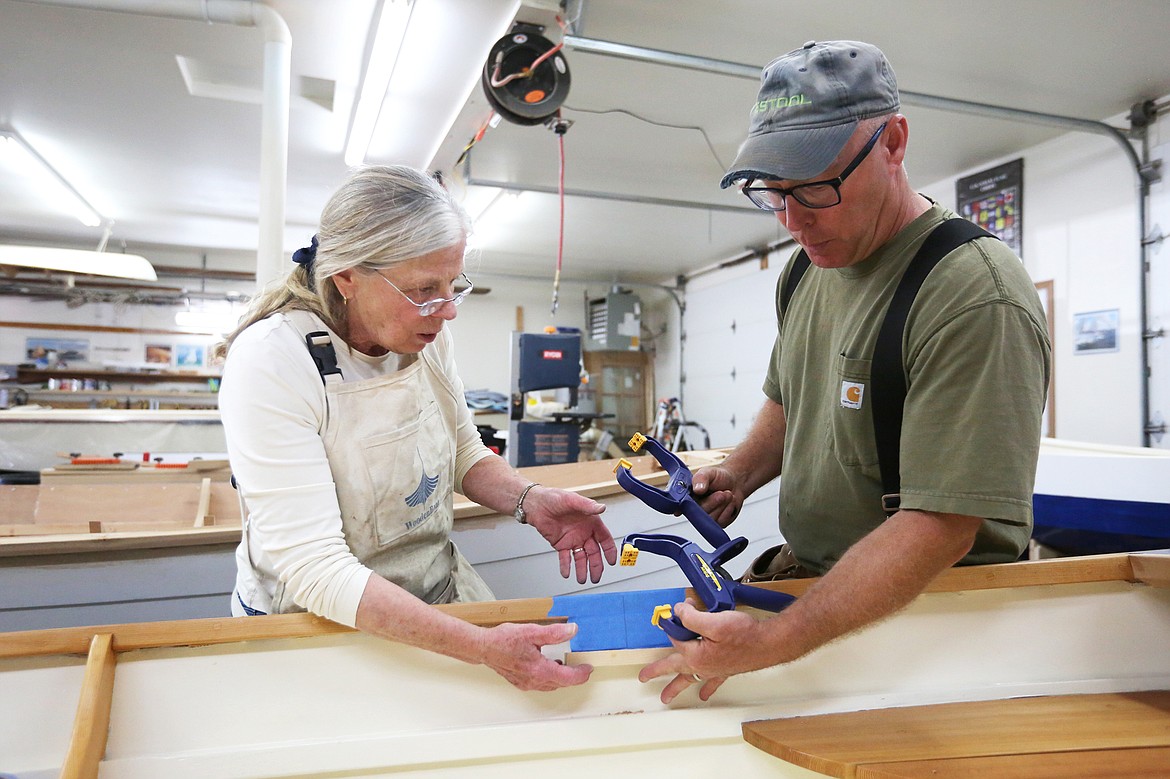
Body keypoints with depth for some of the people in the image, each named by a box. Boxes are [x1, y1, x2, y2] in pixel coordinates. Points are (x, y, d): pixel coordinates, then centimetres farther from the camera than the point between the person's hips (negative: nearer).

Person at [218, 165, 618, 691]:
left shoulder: (426, 334, -6)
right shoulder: (270, 359, -25)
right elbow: (317, 570, -28)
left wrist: (528, 500, -13)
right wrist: (483, 647, -33)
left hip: (439, 589, 4)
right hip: (313, 620, -3)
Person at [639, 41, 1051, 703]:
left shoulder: (978, 298, -22)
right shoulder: (811, 269, 4)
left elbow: (940, 527, -27)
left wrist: (769, 643, -29)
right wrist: (740, 474, 0)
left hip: (934, 615, -5)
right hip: (805, 576, 6)